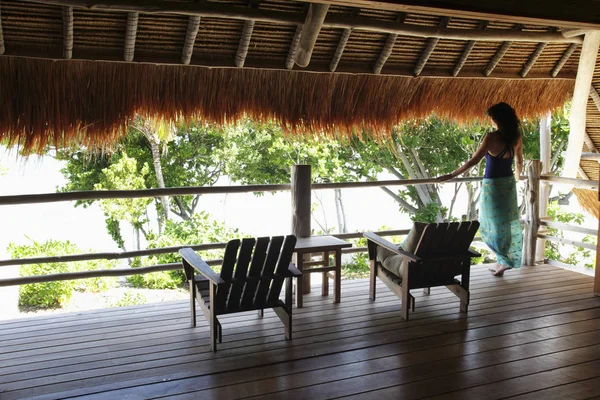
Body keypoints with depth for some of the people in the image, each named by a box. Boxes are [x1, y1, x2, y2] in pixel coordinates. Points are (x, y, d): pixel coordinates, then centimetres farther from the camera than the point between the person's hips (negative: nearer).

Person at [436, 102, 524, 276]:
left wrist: (452, 175, -14)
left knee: (494, 224, 5)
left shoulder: (492, 137, -18)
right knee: (509, 223, 14)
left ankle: (504, 261, 7)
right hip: (509, 184, 6)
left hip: (492, 185, -6)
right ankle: (508, 260, 22)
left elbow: (474, 161, -19)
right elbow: (519, 162, 14)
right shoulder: (516, 137, 1)